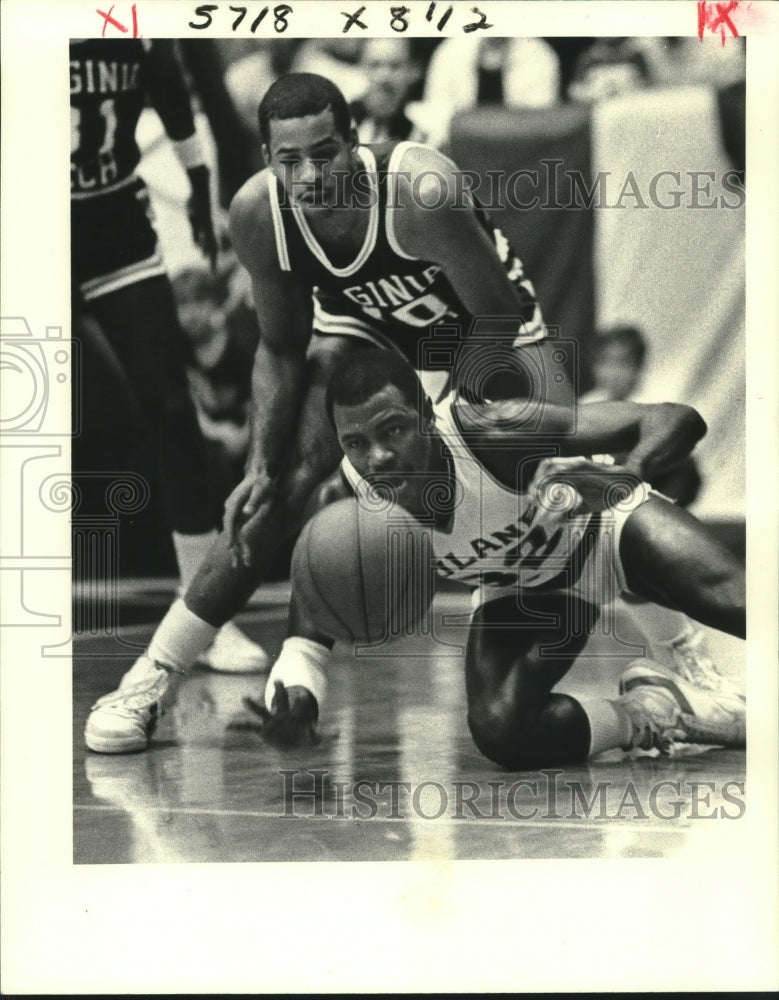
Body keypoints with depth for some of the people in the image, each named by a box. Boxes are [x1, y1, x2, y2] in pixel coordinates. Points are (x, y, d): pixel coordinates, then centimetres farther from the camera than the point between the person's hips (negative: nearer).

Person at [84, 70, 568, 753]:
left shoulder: (420, 190, -40)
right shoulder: (257, 214, -26)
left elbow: (497, 318, -28)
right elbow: (281, 349, -11)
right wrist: (262, 465, -20)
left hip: (482, 313, -2)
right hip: (362, 319, 2)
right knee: (288, 481, -14)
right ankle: (151, 678, -7)